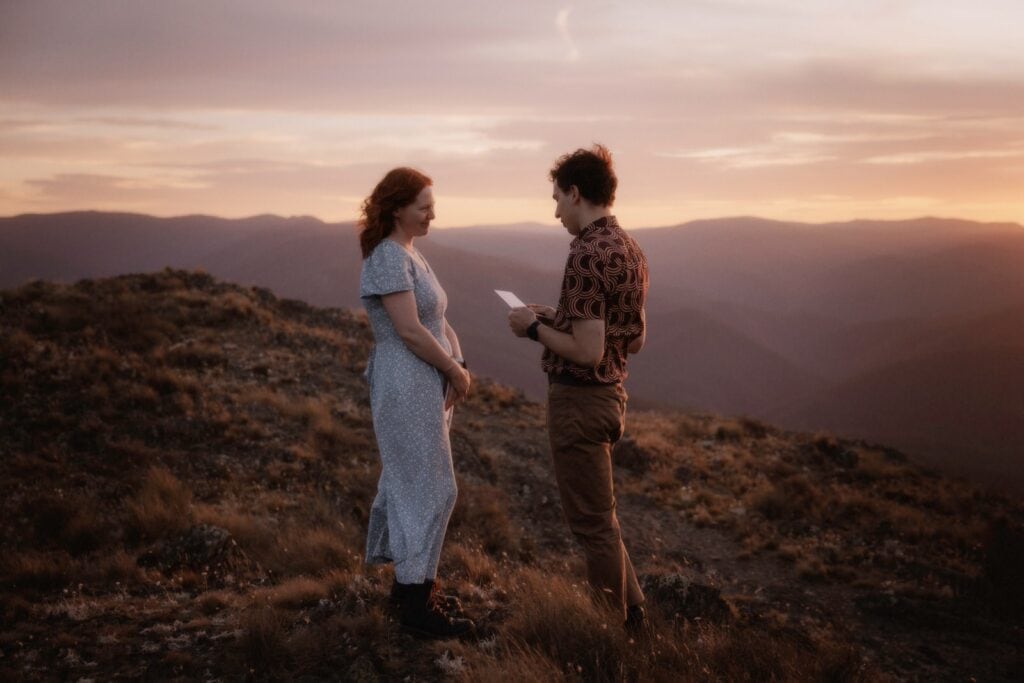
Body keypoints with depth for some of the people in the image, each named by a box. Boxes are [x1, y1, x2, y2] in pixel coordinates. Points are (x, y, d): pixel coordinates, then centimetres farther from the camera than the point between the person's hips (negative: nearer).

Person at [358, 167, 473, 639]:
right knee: (429, 488, -5)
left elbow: (435, 319, 12)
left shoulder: (409, 253, 13)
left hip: (426, 384, 10)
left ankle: (409, 580, 27)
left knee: (410, 482, 15)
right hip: (406, 386, -10)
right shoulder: (387, 258, -17)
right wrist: (456, 370, -11)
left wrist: (457, 364, -4)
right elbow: (410, 331, -22)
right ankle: (415, 602, 3)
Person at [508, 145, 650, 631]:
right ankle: (629, 610, 34)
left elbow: (587, 352, -26)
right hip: (607, 393, 9)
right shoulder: (630, 250, 8)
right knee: (597, 513, 23)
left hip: (579, 399, -9)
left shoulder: (587, 256, -22)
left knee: (591, 520, 5)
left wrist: (535, 327, -10)